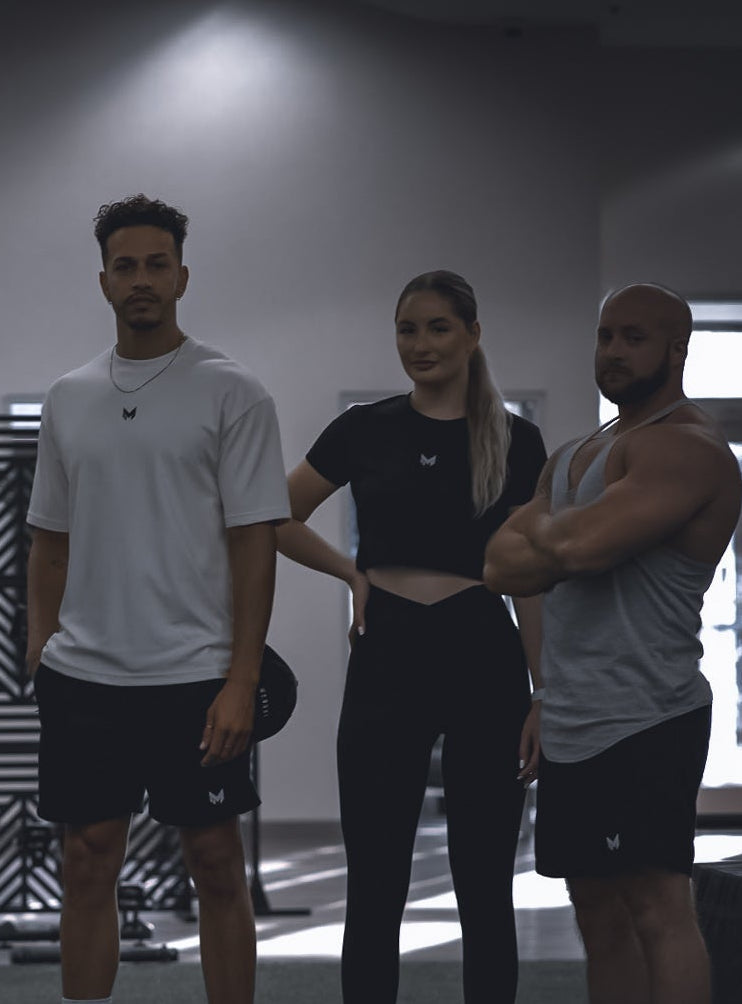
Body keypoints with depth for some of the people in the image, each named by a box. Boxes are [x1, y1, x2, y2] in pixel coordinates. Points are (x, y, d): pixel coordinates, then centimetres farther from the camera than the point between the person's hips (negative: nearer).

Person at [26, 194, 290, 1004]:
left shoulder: (231, 393, -3)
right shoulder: (69, 398, 10)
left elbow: (254, 544, -7)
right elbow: (50, 543, 15)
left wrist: (241, 682, -13)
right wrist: (39, 657, 8)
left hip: (194, 678, -4)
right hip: (84, 677, 4)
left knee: (216, 867, 3)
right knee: (86, 868, 7)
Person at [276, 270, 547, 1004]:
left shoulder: (514, 442, 3)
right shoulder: (364, 430, 5)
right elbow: (277, 522, 15)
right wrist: (353, 574, 2)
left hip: (483, 660, -1)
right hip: (386, 661, 1)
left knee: (484, 890, 4)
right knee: (374, 889, 3)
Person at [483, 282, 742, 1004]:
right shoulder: (575, 457, 21)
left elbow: (581, 544, -24)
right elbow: (499, 566, 12)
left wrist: (544, 528, 0)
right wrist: (565, 546, -8)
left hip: (643, 723, -9)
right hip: (571, 726, 9)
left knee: (657, 910, -12)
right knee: (601, 917, 10)